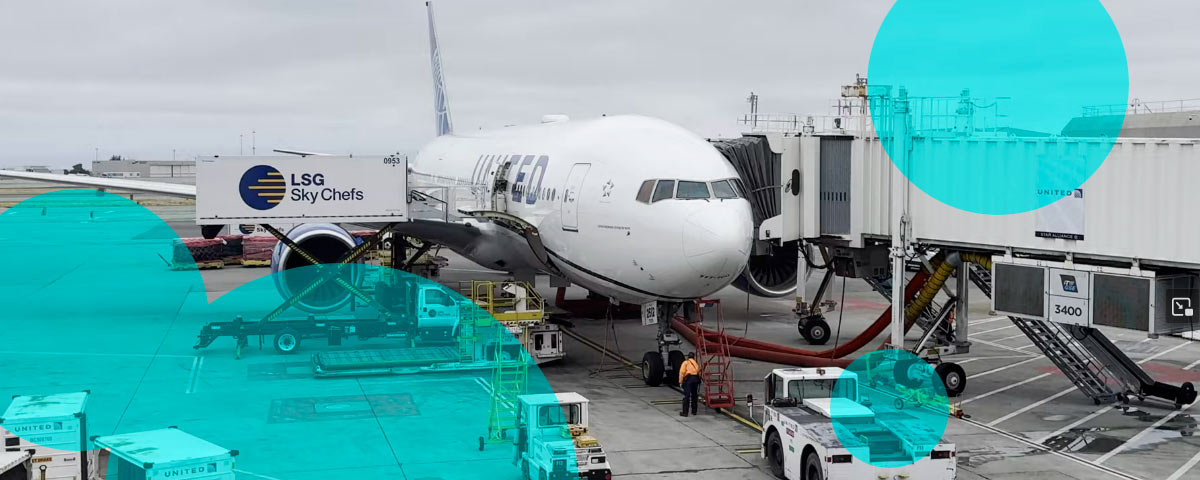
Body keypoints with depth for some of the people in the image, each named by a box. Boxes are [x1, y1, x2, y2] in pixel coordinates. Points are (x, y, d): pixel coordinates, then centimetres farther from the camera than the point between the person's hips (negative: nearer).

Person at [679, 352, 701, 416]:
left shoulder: (685, 362, 9)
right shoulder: (696, 363, 22)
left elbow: (682, 372, -2)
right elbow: (699, 371, 10)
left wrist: (680, 382, -1)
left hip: (688, 379, -4)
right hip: (696, 378, 4)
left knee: (686, 396, -5)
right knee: (694, 395, 17)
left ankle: (685, 412, -7)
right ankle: (694, 411, 23)